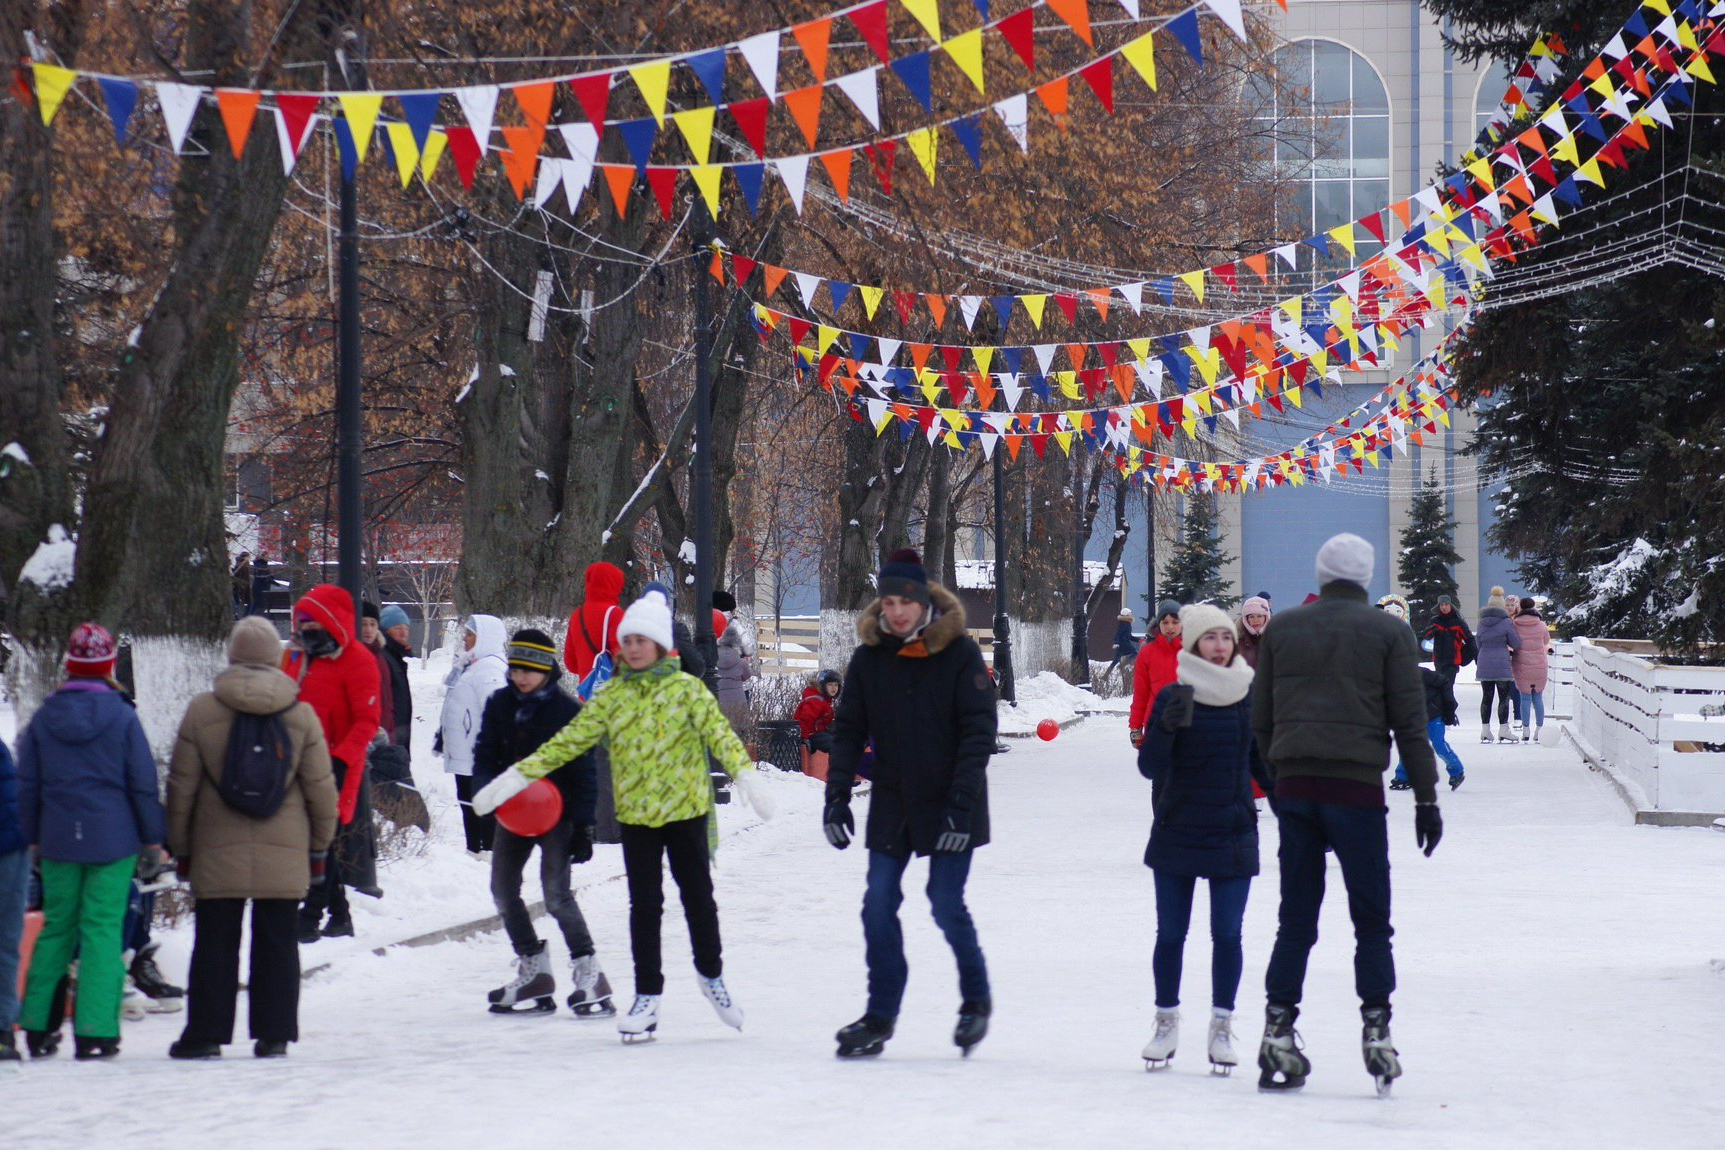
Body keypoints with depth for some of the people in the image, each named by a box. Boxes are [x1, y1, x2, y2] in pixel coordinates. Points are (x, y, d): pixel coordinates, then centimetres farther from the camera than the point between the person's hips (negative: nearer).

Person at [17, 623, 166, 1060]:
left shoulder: (44, 718, 3)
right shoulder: (122, 717, -6)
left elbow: (27, 785, 9)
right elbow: (144, 783, -3)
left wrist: (33, 839, 19)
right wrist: (152, 841, 5)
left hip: (58, 843, 3)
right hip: (113, 840, -3)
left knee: (56, 929, 13)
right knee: (102, 930, -2)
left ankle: (38, 1025, 15)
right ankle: (95, 1032, -6)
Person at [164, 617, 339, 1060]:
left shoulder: (201, 712, -3)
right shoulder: (301, 714, -1)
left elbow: (181, 787, 1)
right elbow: (320, 789, 3)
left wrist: (180, 846, 10)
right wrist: (320, 847, 13)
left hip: (217, 853, -1)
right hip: (284, 855, 1)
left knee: (215, 942, 6)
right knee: (277, 943, 7)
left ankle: (206, 1033, 5)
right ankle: (274, 1034, 7)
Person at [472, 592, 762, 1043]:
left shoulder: (687, 688, -4)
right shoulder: (611, 696, 4)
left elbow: (719, 733, -15)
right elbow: (569, 741, 4)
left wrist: (744, 774, -32)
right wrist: (517, 776, -1)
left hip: (686, 808, -2)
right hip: (635, 815, 2)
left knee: (698, 897, 8)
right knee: (644, 906, 3)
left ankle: (711, 975, 30)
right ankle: (647, 998, 9)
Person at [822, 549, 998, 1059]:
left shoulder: (960, 653, -10)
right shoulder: (869, 656, 1)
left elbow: (979, 731, -12)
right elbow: (849, 729, 5)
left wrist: (962, 802, -19)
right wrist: (836, 797, -5)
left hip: (948, 805, -4)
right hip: (892, 804, 4)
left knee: (946, 903, -5)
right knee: (879, 905, -1)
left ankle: (976, 999, 18)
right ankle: (880, 1015, 10)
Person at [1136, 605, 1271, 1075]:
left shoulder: (1250, 697, 2)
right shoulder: (1174, 697, -6)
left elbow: (1262, 763, 13)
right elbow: (1149, 766, -11)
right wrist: (1167, 726, -27)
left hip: (1233, 836, 1)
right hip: (1177, 835, -1)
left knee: (1227, 934, 2)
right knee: (1170, 934, 7)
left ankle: (1222, 1027, 13)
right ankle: (1166, 1023, 21)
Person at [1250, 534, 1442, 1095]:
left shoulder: (1281, 628, 9)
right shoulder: (1390, 632, 1)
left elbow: (1260, 718, 11)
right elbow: (1409, 722, -1)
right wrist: (1426, 797, 3)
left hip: (1294, 789, 3)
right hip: (1357, 789, -3)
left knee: (1296, 917, 7)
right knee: (1371, 918, 5)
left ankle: (1278, 1033, 2)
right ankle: (1376, 1032, 0)